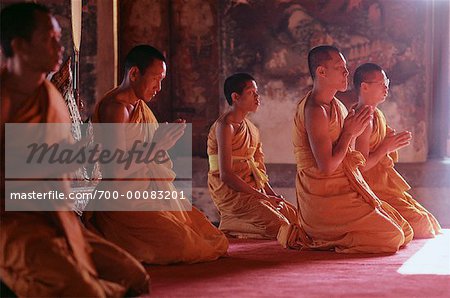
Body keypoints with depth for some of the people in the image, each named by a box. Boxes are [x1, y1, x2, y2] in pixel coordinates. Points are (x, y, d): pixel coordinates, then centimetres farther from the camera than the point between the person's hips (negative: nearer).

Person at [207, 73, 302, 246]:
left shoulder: (252, 129, 18)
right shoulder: (226, 126, -10)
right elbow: (226, 174, -18)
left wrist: (272, 194, -3)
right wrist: (262, 196, -18)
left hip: (253, 190, 9)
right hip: (229, 192, -9)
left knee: (296, 215, -3)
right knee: (279, 223, -24)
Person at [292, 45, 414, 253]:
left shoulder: (335, 105, 14)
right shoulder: (315, 111, -18)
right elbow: (326, 167, -22)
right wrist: (349, 133, -13)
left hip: (343, 192, 10)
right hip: (326, 199, -10)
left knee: (404, 231, 9)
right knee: (392, 237, -13)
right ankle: (321, 240, -3)